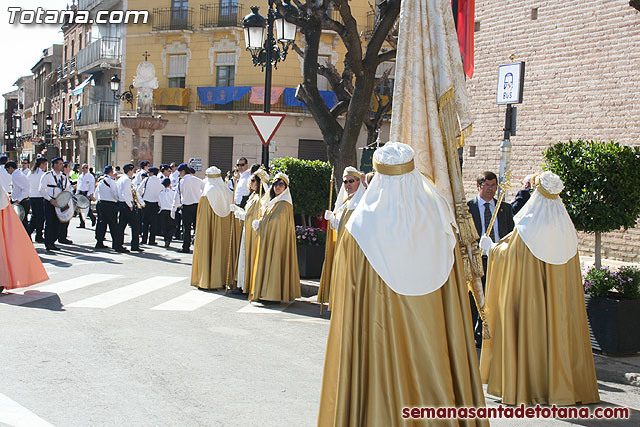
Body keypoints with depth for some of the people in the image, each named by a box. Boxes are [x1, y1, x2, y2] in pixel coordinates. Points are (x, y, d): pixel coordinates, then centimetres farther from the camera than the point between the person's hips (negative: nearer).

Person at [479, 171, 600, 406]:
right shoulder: (566, 228, 2)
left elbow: (507, 253, -2)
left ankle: (529, 386, 5)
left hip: (529, 294, -4)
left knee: (531, 331, 2)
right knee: (559, 329, 10)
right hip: (560, 296, 4)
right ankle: (563, 384, 14)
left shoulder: (527, 226, -12)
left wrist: (490, 246, 17)